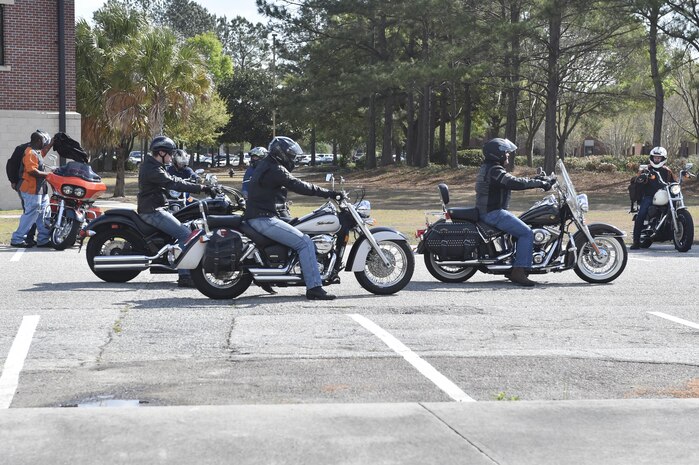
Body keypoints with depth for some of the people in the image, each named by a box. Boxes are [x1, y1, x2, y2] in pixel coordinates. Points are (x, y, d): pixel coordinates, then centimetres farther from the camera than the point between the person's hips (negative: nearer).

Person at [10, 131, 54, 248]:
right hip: (31, 190, -11)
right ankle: (17, 239, -2)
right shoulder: (30, 153, -17)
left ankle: (43, 239, 15)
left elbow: (43, 153, 40)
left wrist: (51, 143, 35)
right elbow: (32, 171, -28)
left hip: (40, 189, 11)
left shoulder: (36, 152, 14)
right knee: (30, 214, -8)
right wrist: (47, 174, -18)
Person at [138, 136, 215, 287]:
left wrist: (196, 184, 12)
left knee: (186, 230, 14)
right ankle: (184, 276, -22)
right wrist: (200, 188, -26)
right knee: (186, 234, -18)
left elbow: (172, 179, 21)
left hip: (157, 210, 11)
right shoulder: (152, 169, -18)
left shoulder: (153, 166, 16)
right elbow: (174, 184, -25)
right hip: (153, 211, -11)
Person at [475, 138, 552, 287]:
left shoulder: (487, 168, 18)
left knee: (522, 230, 21)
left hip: (487, 211, 11)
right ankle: (519, 271, -21)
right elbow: (515, 183, -28)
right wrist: (540, 183, -20)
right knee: (526, 233, -16)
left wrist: (536, 181, 14)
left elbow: (512, 181, 21)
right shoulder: (495, 171, -17)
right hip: (494, 213, -11)